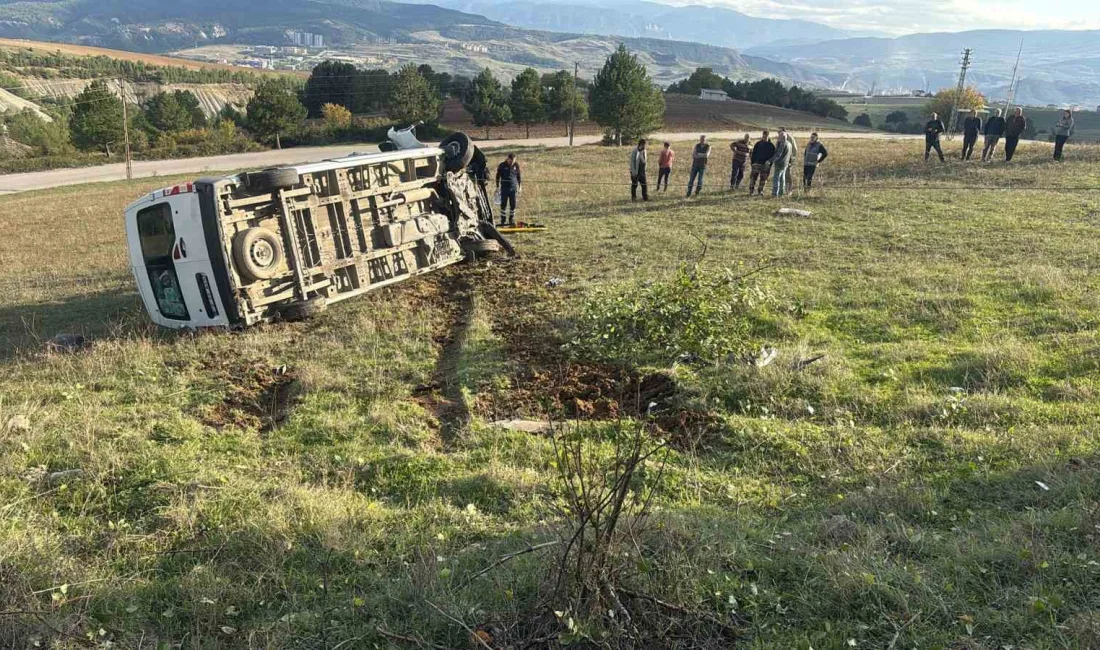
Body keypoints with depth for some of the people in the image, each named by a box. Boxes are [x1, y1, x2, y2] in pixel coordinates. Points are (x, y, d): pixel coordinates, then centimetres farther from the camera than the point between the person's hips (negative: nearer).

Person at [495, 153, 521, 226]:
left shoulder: (516, 165, 3)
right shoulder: (502, 166, -4)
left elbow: (518, 176, 13)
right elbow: (498, 176, 3)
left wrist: (519, 186, 12)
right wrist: (497, 187, 1)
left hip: (513, 188, 2)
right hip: (504, 188, -2)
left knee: (513, 205, 3)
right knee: (503, 205, 0)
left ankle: (512, 220, 16)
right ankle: (503, 221, 8)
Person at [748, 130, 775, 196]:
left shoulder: (771, 146, 3)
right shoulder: (758, 144, 3)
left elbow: (773, 156, 5)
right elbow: (753, 153, 4)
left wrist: (769, 163, -6)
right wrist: (752, 162, -2)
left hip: (766, 165, 1)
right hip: (757, 163, -1)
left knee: (763, 179, 7)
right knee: (753, 177, -7)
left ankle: (760, 191, 19)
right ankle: (750, 191, -3)